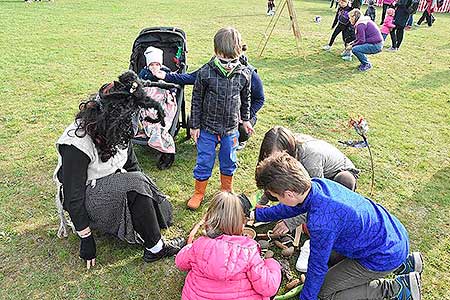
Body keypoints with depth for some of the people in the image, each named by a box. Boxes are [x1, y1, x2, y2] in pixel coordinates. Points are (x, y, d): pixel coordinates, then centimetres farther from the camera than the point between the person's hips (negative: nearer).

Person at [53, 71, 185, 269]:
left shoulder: (117, 130, -9)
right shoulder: (76, 145, -29)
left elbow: (131, 165, 4)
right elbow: (74, 197, -23)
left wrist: (149, 194, 1)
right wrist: (86, 240, -17)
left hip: (115, 188, 7)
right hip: (87, 199, -6)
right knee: (134, 184, -32)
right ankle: (155, 249, -19)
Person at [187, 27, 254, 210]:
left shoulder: (244, 74, -8)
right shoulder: (205, 73, -15)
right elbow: (196, 100, -6)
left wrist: (245, 119, 17)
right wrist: (194, 126, -3)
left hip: (231, 128, 2)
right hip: (207, 127, -2)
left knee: (229, 161, 18)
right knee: (204, 161, 8)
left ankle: (227, 189, 42)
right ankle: (199, 192, 29)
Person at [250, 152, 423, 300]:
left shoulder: (321, 223, -35)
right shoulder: (318, 183, -11)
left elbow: (318, 267, -19)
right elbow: (290, 208, 10)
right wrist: (255, 215, 19)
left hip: (385, 258, -8)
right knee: (329, 255, 27)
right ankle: (403, 263, 23)